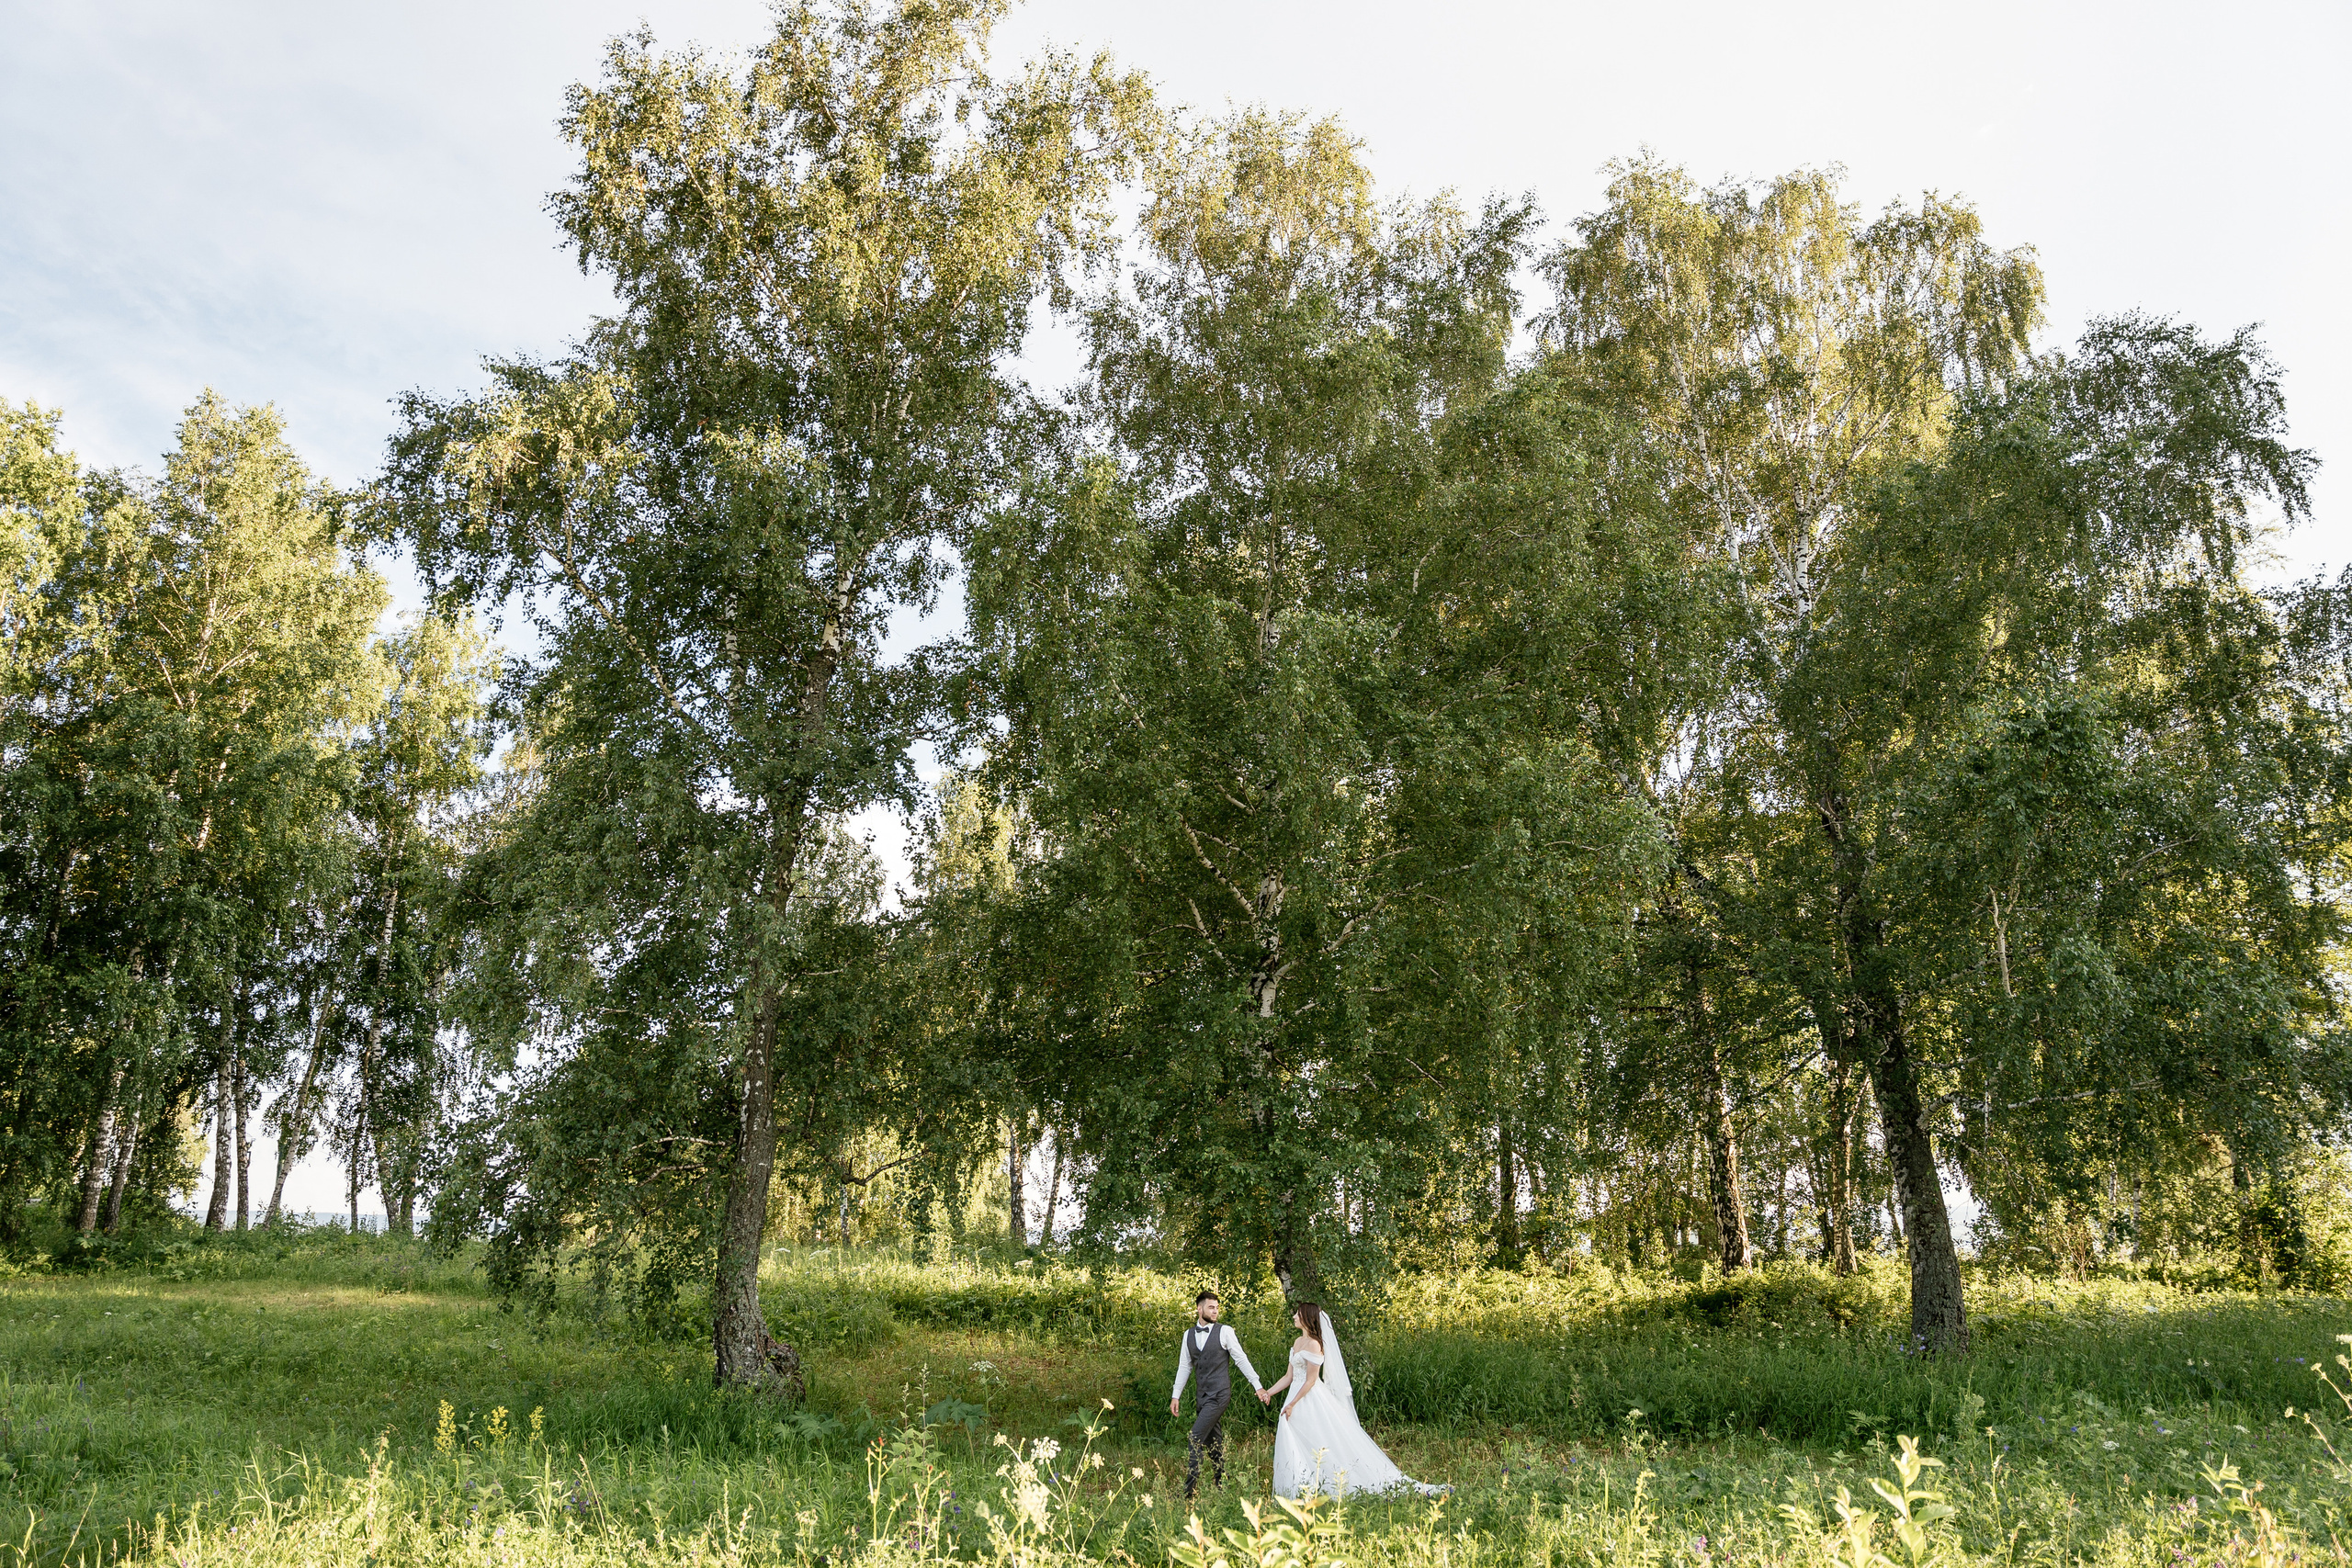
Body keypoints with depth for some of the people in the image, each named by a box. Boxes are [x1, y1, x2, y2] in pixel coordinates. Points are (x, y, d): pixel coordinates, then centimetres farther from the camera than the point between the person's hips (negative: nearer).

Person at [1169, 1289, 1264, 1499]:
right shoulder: (1188, 1335, 8)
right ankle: (1221, 1487, 21)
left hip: (1219, 1394, -5)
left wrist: (1258, 1386, -5)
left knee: (1197, 1438, -13)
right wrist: (1175, 1395, 8)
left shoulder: (1224, 1332, -5)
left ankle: (1190, 1488, -10)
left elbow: (1241, 1359, -2)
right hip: (1201, 1396, 5)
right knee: (1213, 1442, 11)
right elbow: (1184, 1366, 13)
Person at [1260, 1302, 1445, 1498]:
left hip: (1311, 1401, -9)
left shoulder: (1313, 1344, -15)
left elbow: (1310, 1381, -17)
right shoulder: (1298, 1342, 12)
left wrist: (1292, 1404, -17)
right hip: (1297, 1401, 9)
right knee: (1294, 1451, 7)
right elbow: (1289, 1377, 15)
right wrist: (1269, 1392, 8)